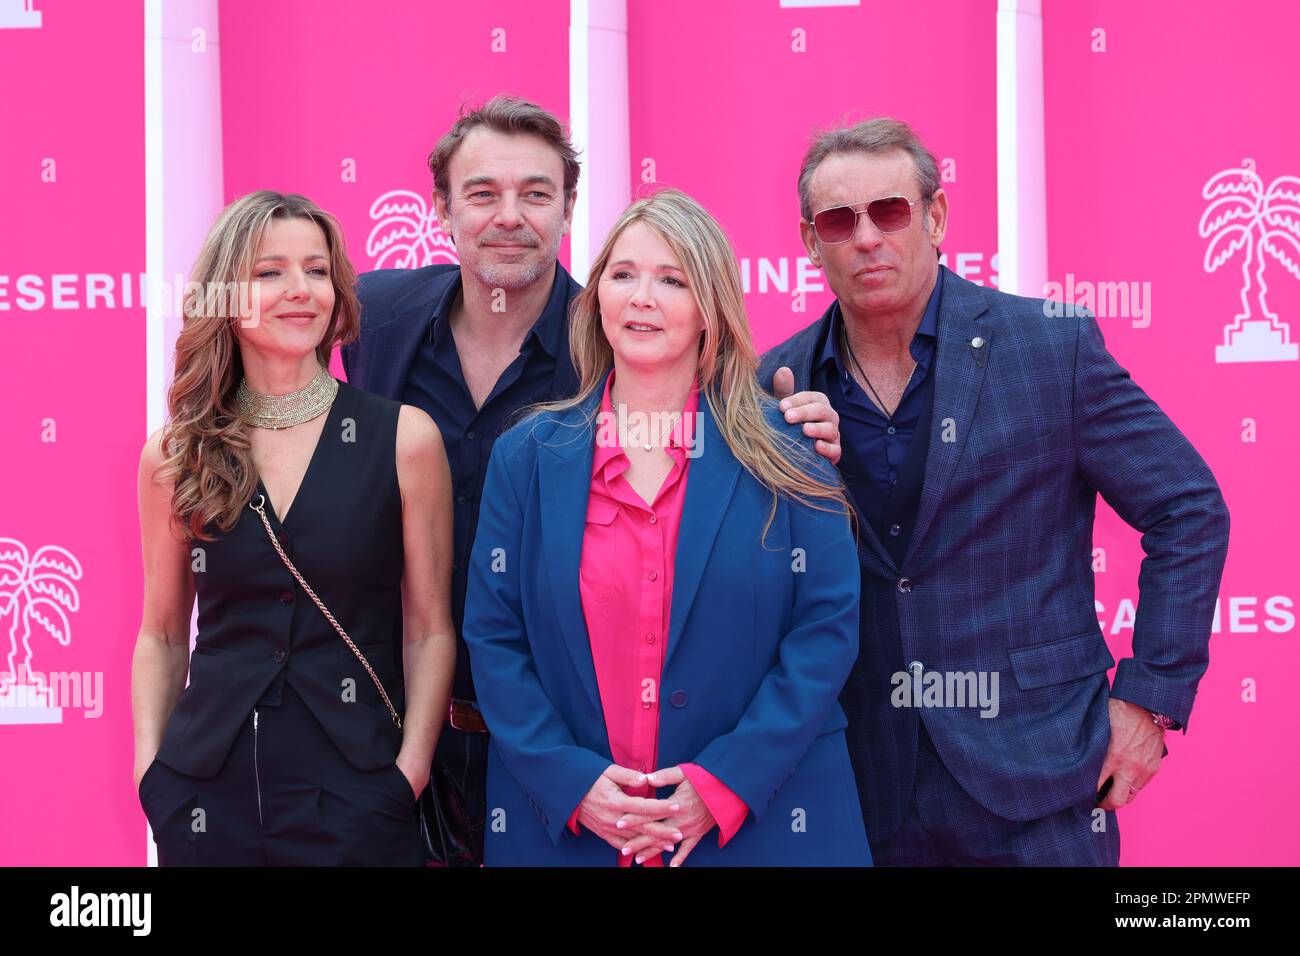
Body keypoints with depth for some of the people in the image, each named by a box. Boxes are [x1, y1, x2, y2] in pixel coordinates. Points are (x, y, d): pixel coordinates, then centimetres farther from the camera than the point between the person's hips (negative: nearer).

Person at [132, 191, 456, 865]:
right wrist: (149, 766, -1)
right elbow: (163, 634, 10)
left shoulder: (404, 438, -4)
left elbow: (431, 628, -1)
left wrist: (411, 769, -10)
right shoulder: (174, 455, 2)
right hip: (207, 797, 2)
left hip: (357, 796, -1)